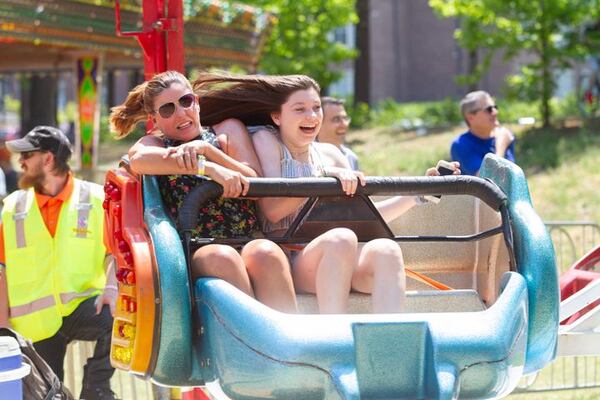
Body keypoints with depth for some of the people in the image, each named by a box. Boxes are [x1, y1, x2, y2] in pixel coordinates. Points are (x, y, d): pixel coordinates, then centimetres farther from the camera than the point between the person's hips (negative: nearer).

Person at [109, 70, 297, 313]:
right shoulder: (154, 143, 19)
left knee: (264, 252, -33)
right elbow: (138, 160, -10)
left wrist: (206, 149, -4)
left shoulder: (228, 130, 23)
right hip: (195, 254, -1)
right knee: (221, 257, -35)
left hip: (248, 242, 1)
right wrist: (209, 168, -21)